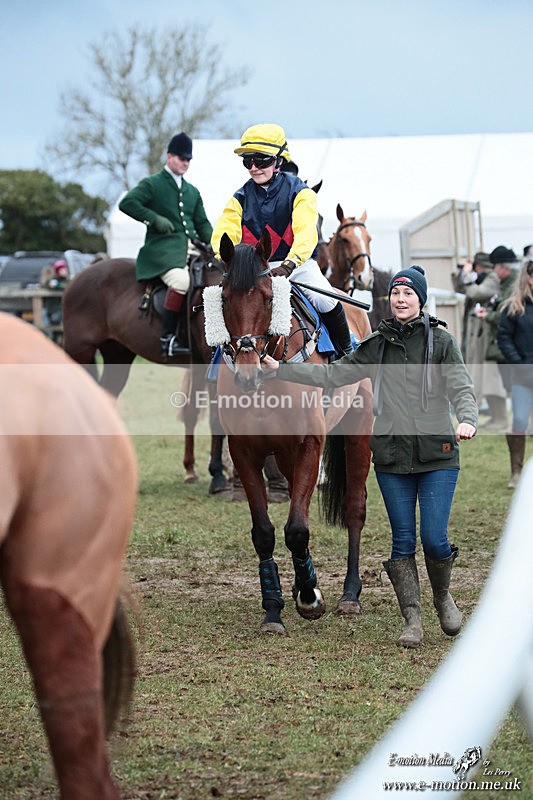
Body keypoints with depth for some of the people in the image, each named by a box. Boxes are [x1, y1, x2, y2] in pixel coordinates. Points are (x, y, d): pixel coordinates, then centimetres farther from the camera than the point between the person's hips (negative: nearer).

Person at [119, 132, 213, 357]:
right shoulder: (152, 184, 5)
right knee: (181, 280, -35)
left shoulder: (192, 191, 25)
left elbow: (202, 224, 24)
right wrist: (155, 219, -14)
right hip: (161, 250, -7)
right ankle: (168, 337, -27)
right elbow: (126, 203, -8)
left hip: (189, 250, 7)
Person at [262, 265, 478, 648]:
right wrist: (282, 369, 4)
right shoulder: (377, 345, 8)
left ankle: (443, 596, 24)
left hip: (437, 455, -3)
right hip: (392, 457, 3)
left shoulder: (442, 341, -1)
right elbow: (332, 374, 9)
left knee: (434, 539, -6)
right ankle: (412, 620, 11)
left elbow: (461, 387, -10)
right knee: (403, 541, 3)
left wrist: (467, 419, -30)